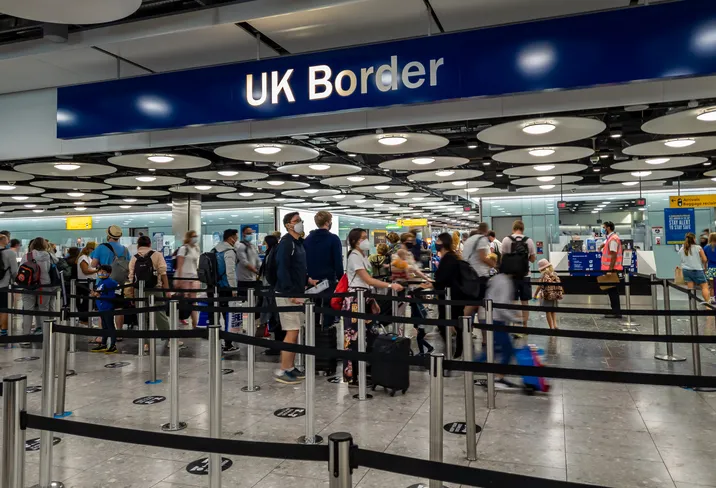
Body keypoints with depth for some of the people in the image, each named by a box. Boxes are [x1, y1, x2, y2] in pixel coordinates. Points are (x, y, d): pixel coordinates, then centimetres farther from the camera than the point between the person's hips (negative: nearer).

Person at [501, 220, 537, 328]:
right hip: (525, 276, 1)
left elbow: (503, 257, -2)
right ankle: (524, 325, 15)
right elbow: (533, 259, 5)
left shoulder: (506, 240, -5)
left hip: (511, 275, -1)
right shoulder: (529, 241, -1)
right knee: (525, 302, 9)